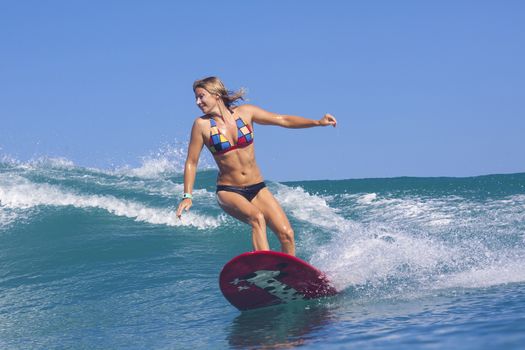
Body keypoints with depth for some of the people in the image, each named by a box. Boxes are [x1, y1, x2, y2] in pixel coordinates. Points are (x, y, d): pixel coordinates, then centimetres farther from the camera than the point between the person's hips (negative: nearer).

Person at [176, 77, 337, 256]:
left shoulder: (245, 112, 0)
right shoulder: (202, 124, -5)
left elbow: (283, 120, 1)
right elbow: (191, 162, -1)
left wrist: (318, 122, -7)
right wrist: (187, 196, -10)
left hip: (257, 188, 3)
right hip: (228, 191, -3)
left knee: (286, 233, -11)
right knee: (257, 217, -32)